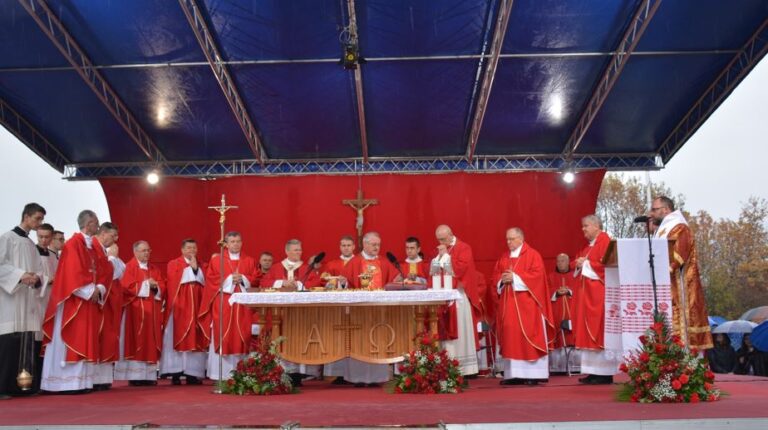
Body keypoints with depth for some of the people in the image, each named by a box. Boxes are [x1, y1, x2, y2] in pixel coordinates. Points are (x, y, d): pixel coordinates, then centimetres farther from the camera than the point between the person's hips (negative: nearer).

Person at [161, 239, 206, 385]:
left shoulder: (201, 266, 16)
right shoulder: (173, 264, 5)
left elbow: (204, 283, 3)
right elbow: (175, 281, -12)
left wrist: (195, 268, -5)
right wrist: (190, 268, -7)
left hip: (196, 307, 3)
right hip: (179, 307, -3)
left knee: (195, 339, -1)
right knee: (177, 337, -5)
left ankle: (192, 373, 1)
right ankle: (175, 373, -3)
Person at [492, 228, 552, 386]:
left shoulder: (532, 255, -3)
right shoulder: (504, 258, 16)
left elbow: (537, 274, -14)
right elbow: (495, 275, 16)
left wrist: (515, 278, -17)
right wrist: (502, 279, -7)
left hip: (526, 304, -6)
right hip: (508, 304, 6)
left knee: (528, 337, -5)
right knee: (510, 337, 4)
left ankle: (533, 374, 0)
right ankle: (514, 374, 8)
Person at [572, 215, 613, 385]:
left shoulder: (604, 241, -7)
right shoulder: (587, 246, 20)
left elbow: (604, 263, -19)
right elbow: (575, 264, 19)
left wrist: (586, 264, -11)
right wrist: (578, 263, -2)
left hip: (598, 294, -9)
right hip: (586, 294, 9)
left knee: (599, 332, -8)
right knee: (588, 332, 6)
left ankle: (605, 373, -4)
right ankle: (594, 371, 9)